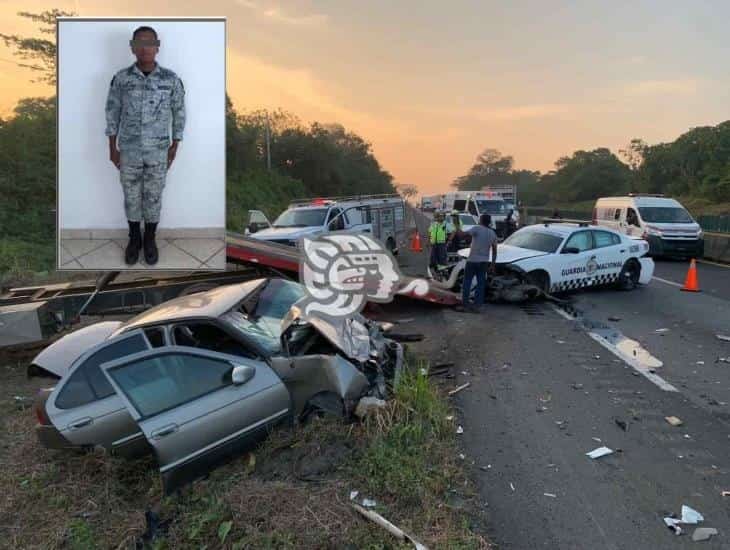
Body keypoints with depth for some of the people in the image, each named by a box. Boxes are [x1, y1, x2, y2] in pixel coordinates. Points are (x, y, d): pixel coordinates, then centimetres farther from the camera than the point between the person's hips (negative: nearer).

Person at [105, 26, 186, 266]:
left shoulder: (171, 79, -7)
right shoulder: (121, 78, -6)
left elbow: (179, 113, 3)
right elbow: (112, 113, 2)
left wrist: (174, 146, 2)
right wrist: (112, 148, 1)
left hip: (158, 152, 0)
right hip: (129, 151, 1)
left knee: (154, 197, 10)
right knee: (131, 197, 12)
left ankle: (150, 240, 29)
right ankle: (134, 239, 31)